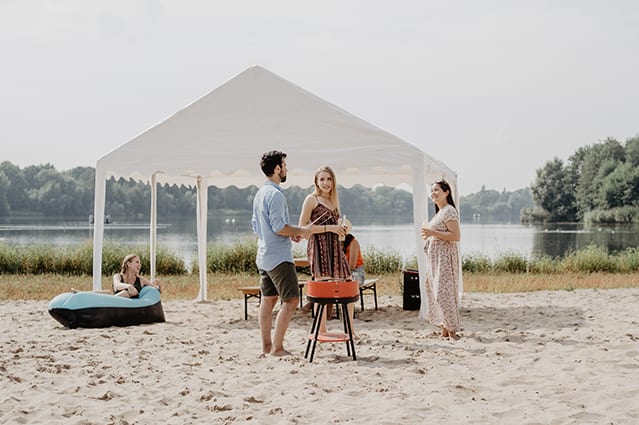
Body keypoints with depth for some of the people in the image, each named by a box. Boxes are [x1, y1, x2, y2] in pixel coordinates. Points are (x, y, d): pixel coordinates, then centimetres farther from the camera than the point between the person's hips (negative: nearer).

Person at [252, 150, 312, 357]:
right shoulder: (275, 194, -17)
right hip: (279, 257, -10)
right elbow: (279, 227, -22)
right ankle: (277, 347, -7)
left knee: (268, 300, 12)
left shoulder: (260, 193, 14)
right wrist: (300, 231, -6)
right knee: (290, 300, -6)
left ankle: (266, 346, 15)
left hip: (263, 256, 10)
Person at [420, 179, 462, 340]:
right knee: (436, 292, 10)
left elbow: (456, 236, -21)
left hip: (445, 259, -10)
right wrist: (428, 235, 9)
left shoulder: (449, 211, -12)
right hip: (435, 259, 10)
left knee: (443, 293, -11)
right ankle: (444, 330, 15)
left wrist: (433, 233, -21)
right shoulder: (439, 212, 18)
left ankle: (453, 331, -6)